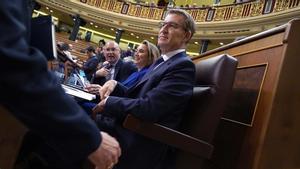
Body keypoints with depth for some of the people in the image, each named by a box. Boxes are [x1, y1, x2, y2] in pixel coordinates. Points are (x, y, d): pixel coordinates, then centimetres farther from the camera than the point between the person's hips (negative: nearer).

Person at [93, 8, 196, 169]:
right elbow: (134, 95, 15)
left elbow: (147, 108, -24)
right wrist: (115, 84, -4)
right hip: (129, 134, 8)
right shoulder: (161, 61, 15)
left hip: (141, 146, -8)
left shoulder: (183, 66, -15)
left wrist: (108, 102, -11)